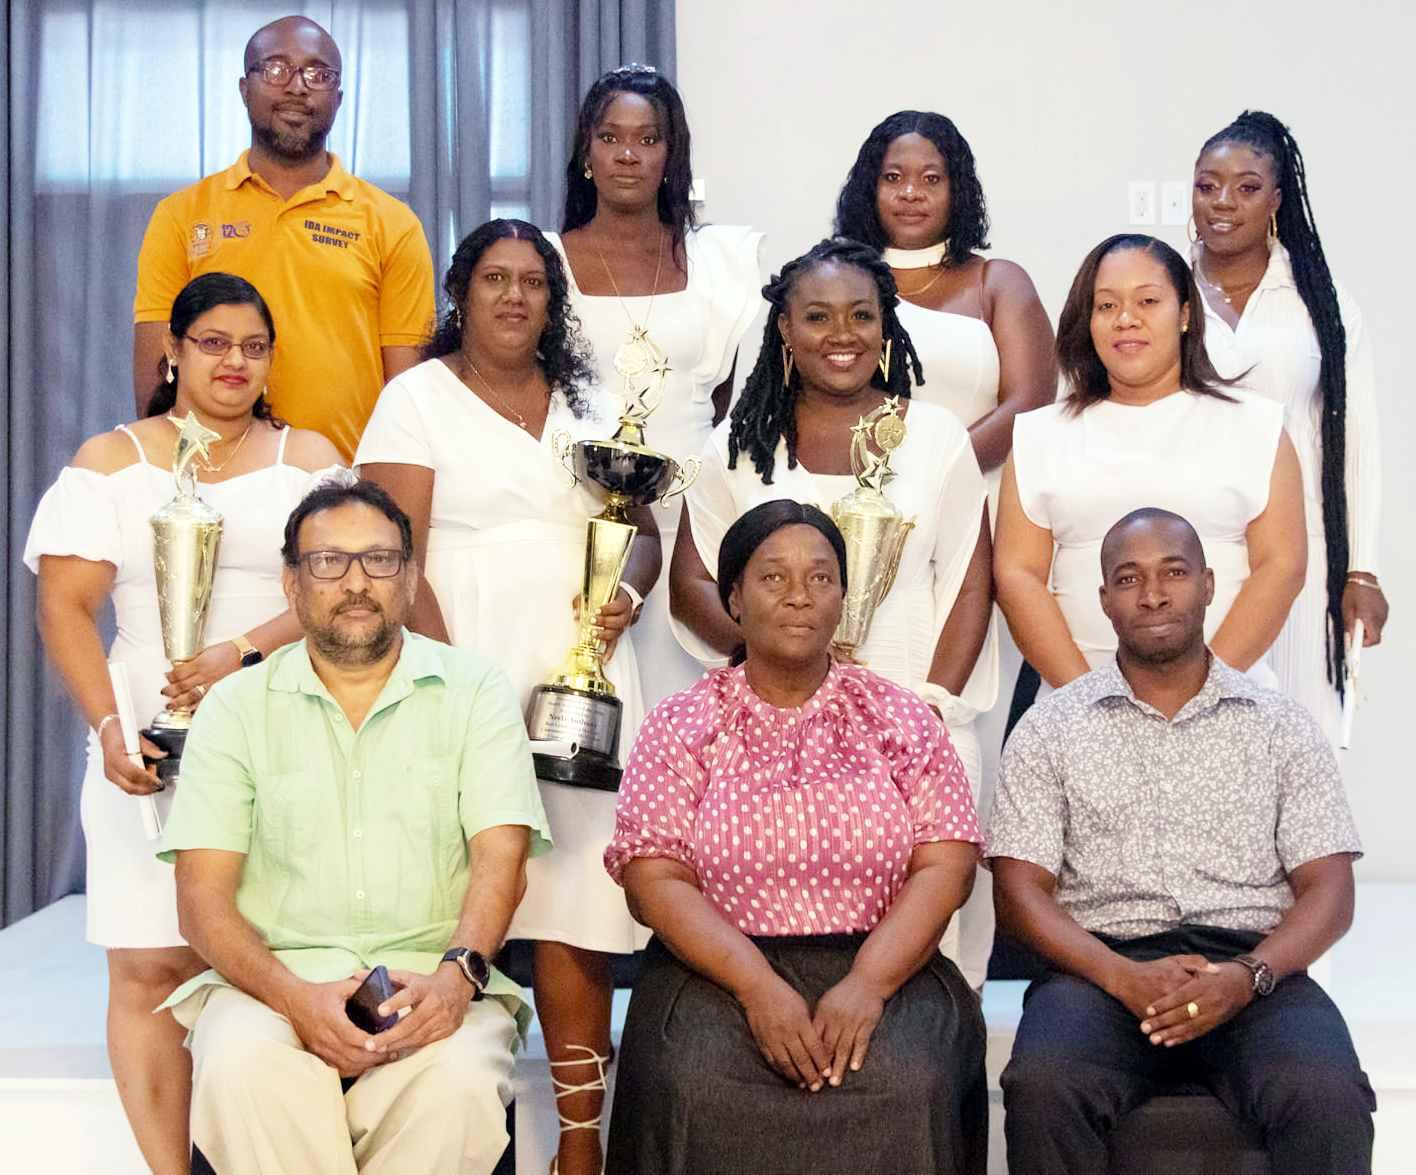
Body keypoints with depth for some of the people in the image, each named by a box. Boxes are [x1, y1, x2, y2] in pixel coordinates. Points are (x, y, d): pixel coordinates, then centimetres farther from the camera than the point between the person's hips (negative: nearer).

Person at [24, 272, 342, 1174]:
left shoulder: (308, 457, 12)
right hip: (151, 744, 0)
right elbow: (67, 608, 2)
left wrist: (247, 650, -17)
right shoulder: (110, 460, 11)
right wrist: (109, 724, -13)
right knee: (150, 964, -5)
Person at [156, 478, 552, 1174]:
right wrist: (296, 996, -17)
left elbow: (501, 859, -2)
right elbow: (203, 895, 1)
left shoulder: (474, 691, 9)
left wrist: (456, 972, -23)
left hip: (432, 980, 0)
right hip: (275, 977, 1)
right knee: (240, 1065, -33)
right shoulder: (237, 707, 10)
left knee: (460, 1079, -33)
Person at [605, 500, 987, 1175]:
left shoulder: (900, 719, 11)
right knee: (693, 1094, -30)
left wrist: (867, 984, -15)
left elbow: (945, 866, 1)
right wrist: (758, 987, -17)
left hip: (883, 970, 1)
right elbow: (654, 878, -3)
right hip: (719, 972, 0)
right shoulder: (681, 725, 8)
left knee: (909, 1092, -29)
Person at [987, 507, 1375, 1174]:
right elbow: (1020, 892, 3)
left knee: (1327, 1098, -31)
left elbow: (1328, 891, 7)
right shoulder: (1050, 730, 11)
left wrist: (1248, 975, -13)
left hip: (1254, 969, 1)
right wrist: (1124, 977, -14)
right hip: (1104, 967, 0)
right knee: (1042, 1087, -32)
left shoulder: (1281, 727, 13)